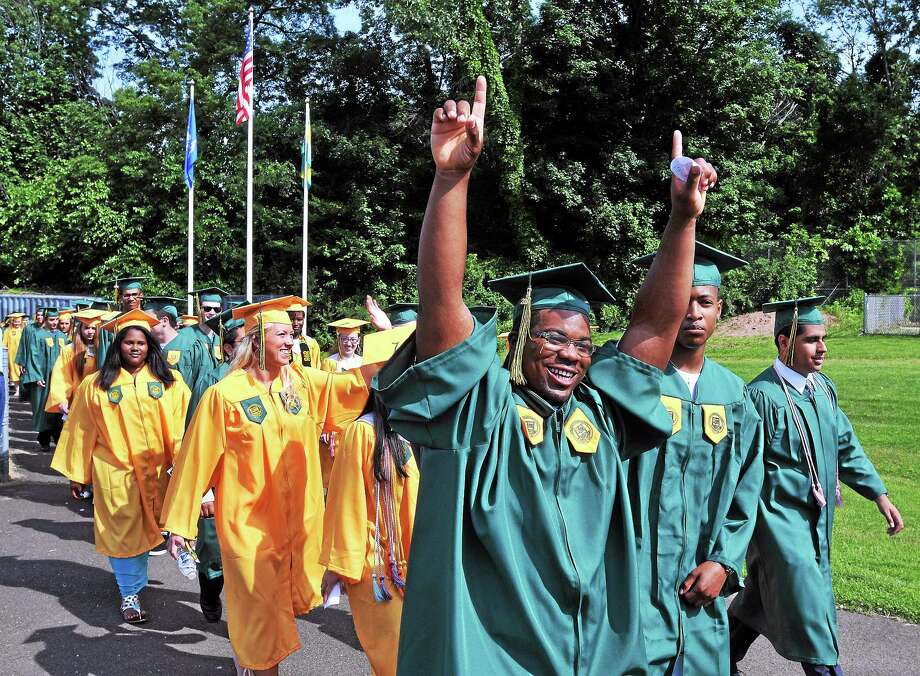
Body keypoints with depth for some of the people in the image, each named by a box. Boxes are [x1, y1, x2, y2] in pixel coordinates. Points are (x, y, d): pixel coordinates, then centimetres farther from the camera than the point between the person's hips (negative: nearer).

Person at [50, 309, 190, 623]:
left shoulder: (169, 381, 1)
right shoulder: (96, 385, 0)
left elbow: (181, 424, -2)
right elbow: (82, 431, 4)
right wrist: (76, 473, 5)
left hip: (155, 470, 1)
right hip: (115, 471, -1)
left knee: (144, 527, 11)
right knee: (124, 532, 4)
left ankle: (134, 582, 36)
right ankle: (130, 594, 17)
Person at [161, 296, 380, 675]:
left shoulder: (304, 384, 0)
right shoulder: (225, 394, -14)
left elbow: (360, 383, -4)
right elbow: (197, 460, -9)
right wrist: (179, 523, -6)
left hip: (297, 519, 5)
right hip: (249, 522, -5)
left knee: (286, 602, 18)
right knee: (261, 611, 7)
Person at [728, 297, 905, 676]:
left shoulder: (822, 387, 5)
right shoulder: (761, 395, -19)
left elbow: (846, 445, 14)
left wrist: (878, 494, 9)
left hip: (815, 515, 8)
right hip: (779, 514, -8)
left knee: (762, 598, 19)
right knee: (806, 602, -8)